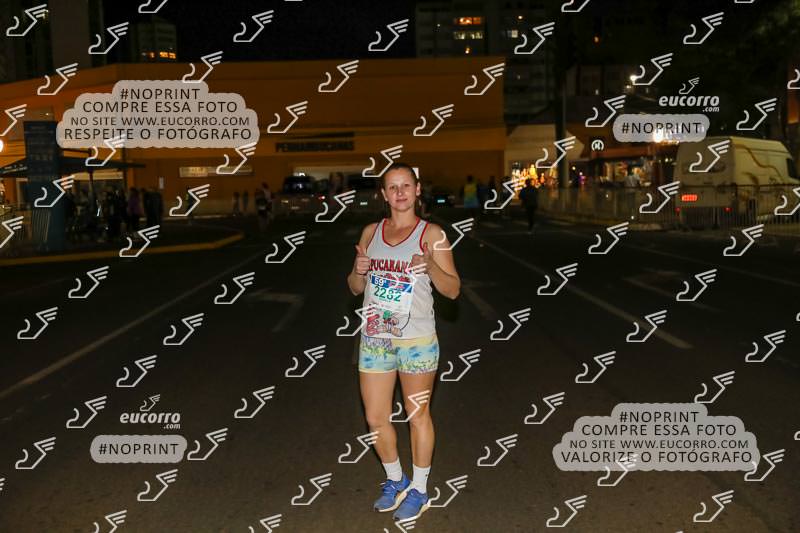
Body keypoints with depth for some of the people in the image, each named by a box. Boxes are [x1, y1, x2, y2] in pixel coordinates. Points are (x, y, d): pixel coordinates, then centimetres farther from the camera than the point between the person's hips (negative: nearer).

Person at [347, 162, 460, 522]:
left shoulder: (432, 234, -4)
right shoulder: (371, 232, 7)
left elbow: (453, 290, -6)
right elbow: (355, 289, 12)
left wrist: (430, 266, -25)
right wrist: (358, 271, -10)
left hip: (416, 340, -4)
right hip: (373, 338, 4)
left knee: (417, 415, 10)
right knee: (375, 419, 11)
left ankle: (419, 490, 29)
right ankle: (395, 480, 36)